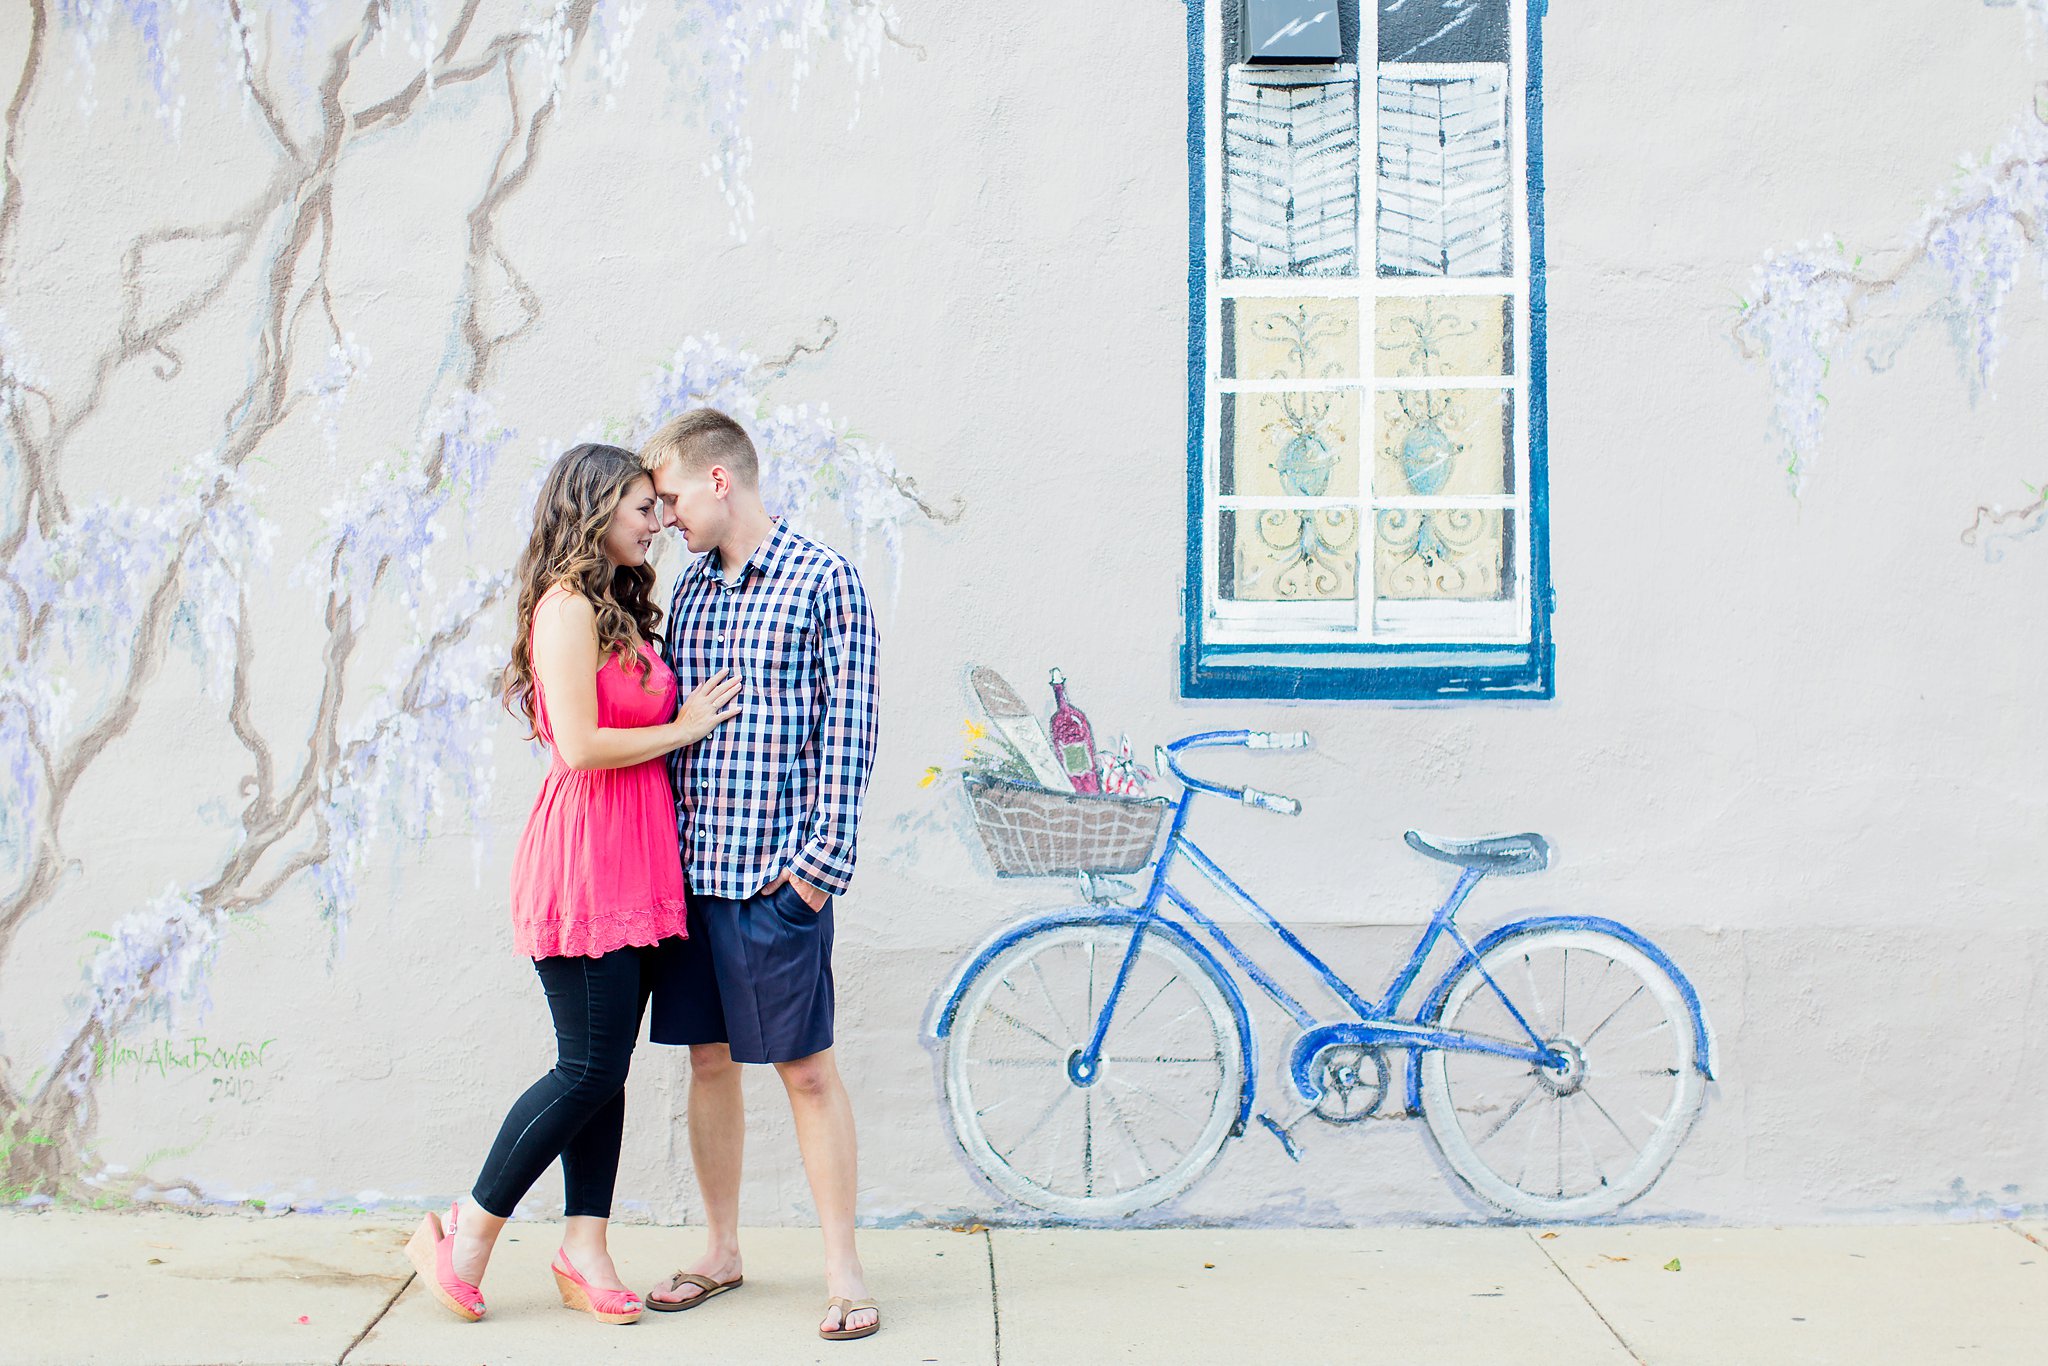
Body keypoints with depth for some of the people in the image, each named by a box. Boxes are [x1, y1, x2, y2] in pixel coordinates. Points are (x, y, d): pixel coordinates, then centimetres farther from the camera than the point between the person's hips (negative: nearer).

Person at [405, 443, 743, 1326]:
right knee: (590, 1068, -5)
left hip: (634, 863, 9)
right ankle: (464, 1238, 9)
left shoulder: (620, 609, 18)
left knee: (607, 1065, 9)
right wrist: (682, 729, -9)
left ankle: (584, 1251, 16)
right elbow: (581, 745, -19)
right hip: (584, 859, -9)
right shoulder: (568, 605, -12)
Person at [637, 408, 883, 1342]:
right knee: (709, 1060, 13)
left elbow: (848, 730, -9)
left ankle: (842, 1267, 10)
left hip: (776, 871, -6)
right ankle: (721, 1251, 26)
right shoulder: (690, 588, 13)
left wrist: (820, 861, -13)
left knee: (806, 1068, -1)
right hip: (691, 867, 6)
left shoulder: (824, 580, -6)